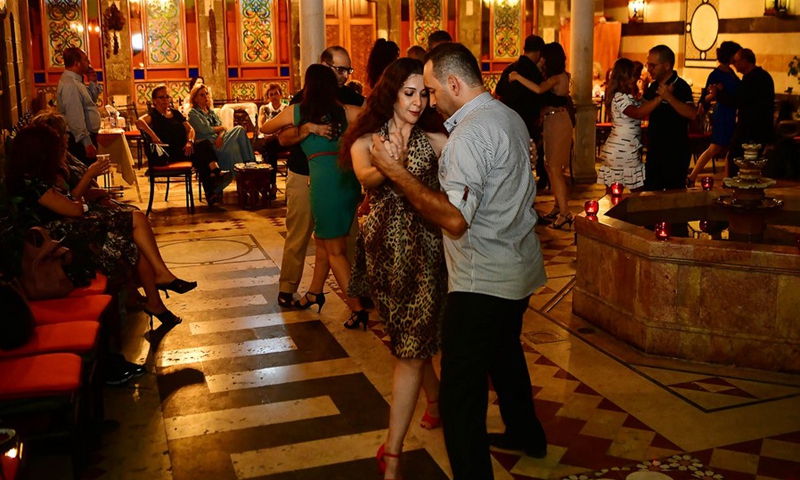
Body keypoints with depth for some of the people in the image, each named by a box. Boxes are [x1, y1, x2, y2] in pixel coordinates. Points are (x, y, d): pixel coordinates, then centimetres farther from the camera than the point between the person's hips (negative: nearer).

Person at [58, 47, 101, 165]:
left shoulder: (75, 80, 11)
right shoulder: (70, 85, -21)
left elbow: (90, 100, 25)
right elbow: (75, 119, -26)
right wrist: (87, 143, -26)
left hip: (87, 136, 10)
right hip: (80, 139, -10)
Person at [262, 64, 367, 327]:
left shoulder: (296, 111, 7)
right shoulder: (344, 111, 9)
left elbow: (265, 129, 26)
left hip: (323, 179, -4)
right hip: (349, 178, 5)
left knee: (335, 250, 5)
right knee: (323, 240, 22)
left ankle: (358, 309, 3)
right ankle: (315, 293, 36)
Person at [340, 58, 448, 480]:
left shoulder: (433, 139, 1)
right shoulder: (366, 141, 1)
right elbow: (365, 178, -22)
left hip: (425, 249, -2)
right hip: (384, 249, 3)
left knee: (411, 348, -5)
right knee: (409, 339, 19)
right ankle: (435, 398, 46)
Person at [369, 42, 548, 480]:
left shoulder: (470, 132, -21)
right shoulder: (509, 117, 9)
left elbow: (454, 219, -29)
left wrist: (395, 171, -24)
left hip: (482, 280, -11)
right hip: (519, 268, 11)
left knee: (460, 391, -5)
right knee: (505, 353, 29)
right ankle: (526, 434, 49)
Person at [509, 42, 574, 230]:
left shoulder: (557, 77, -15)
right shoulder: (560, 76, 14)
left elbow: (539, 89, -32)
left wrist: (518, 77, -27)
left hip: (558, 123, -10)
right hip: (553, 122, 10)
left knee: (554, 168, -11)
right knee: (551, 167, 12)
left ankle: (565, 213, -11)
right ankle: (559, 207, 20)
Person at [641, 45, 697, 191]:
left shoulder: (680, 86, -15)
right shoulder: (653, 86, 10)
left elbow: (692, 114, -30)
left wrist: (669, 97, -36)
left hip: (675, 153, -8)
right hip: (654, 150, 8)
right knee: (651, 194, 13)